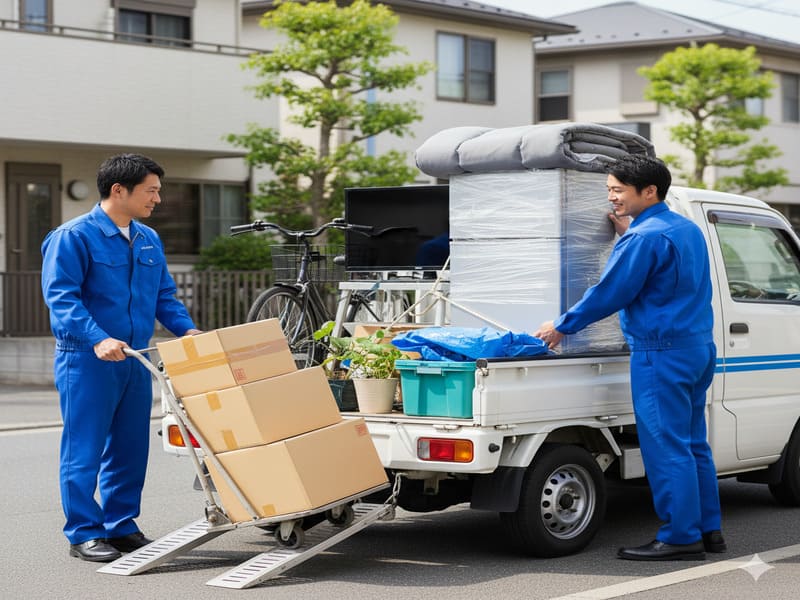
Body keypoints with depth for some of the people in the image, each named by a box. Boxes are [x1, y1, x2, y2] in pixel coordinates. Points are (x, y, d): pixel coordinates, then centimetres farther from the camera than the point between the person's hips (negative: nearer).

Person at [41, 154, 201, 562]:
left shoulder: (149, 240, 13)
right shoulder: (74, 236, -10)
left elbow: (164, 295, 19)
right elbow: (61, 295, -17)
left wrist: (187, 330, 1)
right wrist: (98, 339, -30)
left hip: (135, 361, 7)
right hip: (87, 361, -7)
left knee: (130, 448, 11)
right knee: (84, 449, -1)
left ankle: (121, 525, 22)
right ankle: (84, 534, 7)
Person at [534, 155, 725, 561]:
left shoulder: (644, 238, -15)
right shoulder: (688, 230, 14)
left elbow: (609, 293, -13)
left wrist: (561, 327, -2)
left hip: (662, 352, -10)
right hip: (698, 347, 10)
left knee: (665, 447, -6)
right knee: (692, 444, 14)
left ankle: (681, 537, -4)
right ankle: (707, 530, 18)